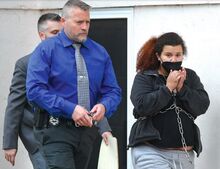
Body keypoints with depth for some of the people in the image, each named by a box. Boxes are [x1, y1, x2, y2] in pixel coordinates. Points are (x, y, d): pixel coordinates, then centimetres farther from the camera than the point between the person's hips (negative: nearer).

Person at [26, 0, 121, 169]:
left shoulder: (100, 52, 11)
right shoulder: (46, 49, -2)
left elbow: (113, 91, 12)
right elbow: (35, 89, -12)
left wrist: (104, 106, -12)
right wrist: (70, 109, -20)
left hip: (90, 129, 5)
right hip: (58, 130, -5)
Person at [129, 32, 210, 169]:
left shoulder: (190, 76, 11)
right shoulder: (144, 77, 2)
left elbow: (202, 106, 0)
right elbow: (141, 106, -13)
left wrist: (181, 88, -12)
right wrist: (168, 88, -14)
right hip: (150, 151, -4)